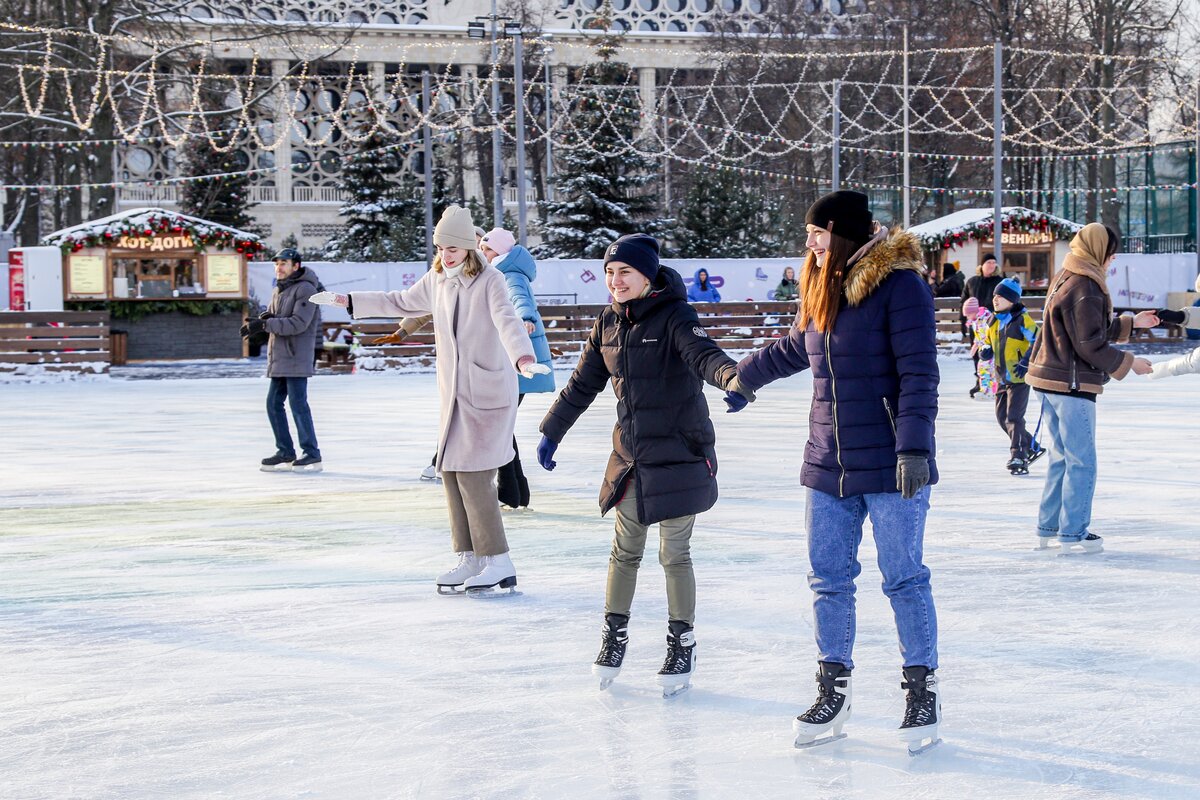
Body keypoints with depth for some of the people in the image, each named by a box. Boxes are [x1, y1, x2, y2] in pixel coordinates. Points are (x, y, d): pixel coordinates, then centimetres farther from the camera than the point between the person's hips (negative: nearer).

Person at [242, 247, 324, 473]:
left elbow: (298, 323, -21)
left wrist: (266, 325, -23)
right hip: (279, 358, 9)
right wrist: (260, 321, -9)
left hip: (297, 357, -9)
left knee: (298, 404, -9)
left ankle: (312, 455, -5)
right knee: (274, 404, 8)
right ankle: (285, 453, 15)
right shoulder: (278, 291, 17)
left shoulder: (305, 289, -11)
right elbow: (270, 319, 14)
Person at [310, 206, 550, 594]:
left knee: (472, 472, -12)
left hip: (489, 390, -7)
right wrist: (348, 301, 27)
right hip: (454, 392, 7)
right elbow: (401, 302, 26)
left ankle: (499, 562, -6)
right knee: (451, 472, 6)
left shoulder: (489, 281, -12)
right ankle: (470, 559, 14)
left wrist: (522, 357, -47)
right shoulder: (436, 280, 9)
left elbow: (507, 320, -28)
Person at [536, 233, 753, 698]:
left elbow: (704, 354, -31)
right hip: (630, 455, 5)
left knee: (674, 554, 2)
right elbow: (582, 385, 16)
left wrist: (733, 379, -52)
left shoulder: (673, 316, -13)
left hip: (679, 455, -5)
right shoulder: (608, 324, 5)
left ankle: (682, 644, 16)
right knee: (625, 550, 13)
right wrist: (551, 433, 20)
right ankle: (614, 635, 28)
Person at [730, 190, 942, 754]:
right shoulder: (822, 291, 12)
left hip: (889, 469, -7)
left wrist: (914, 447, -23)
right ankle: (832, 695, 19)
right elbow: (792, 350, 32)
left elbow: (918, 373, -16)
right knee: (829, 581, 9)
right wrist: (743, 376, 46)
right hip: (829, 468, 7)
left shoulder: (899, 284, -11)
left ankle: (922, 695, 10)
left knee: (904, 580, -1)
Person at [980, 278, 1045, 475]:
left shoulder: (1022, 319, -12)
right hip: (1002, 378, 8)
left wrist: (1026, 362, -22)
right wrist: (986, 351, 1)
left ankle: (1018, 458, -9)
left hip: (1019, 377, -8)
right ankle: (1032, 448, 26)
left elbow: (1038, 342, -15)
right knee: (1002, 418, 12)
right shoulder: (995, 321, 11)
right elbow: (989, 343, 23)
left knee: (1014, 418, -12)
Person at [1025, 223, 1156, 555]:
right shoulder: (1085, 287, -17)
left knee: (1061, 459, 16)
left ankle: (1048, 529, 20)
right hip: (1073, 385, -10)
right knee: (1081, 462, -2)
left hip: (1052, 380, 10)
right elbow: (1091, 345, -19)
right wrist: (1129, 363, -8)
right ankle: (1073, 534, 2)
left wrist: (1132, 323, 26)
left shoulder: (1064, 280, 14)